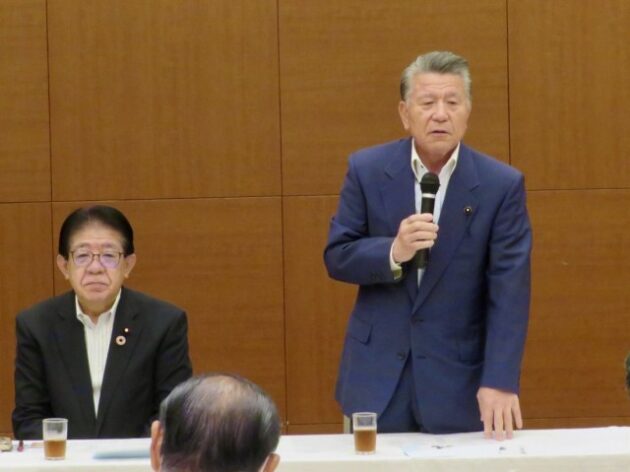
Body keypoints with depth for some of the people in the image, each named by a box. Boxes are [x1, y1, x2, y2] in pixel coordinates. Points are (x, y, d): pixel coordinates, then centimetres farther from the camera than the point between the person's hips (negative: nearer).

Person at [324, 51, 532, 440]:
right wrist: (392, 253, -19)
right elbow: (337, 257, 1)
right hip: (378, 375, 1)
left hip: (458, 380, -1)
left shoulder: (502, 185, -7)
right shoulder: (367, 170, -2)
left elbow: (509, 290, -10)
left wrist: (500, 380, -19)